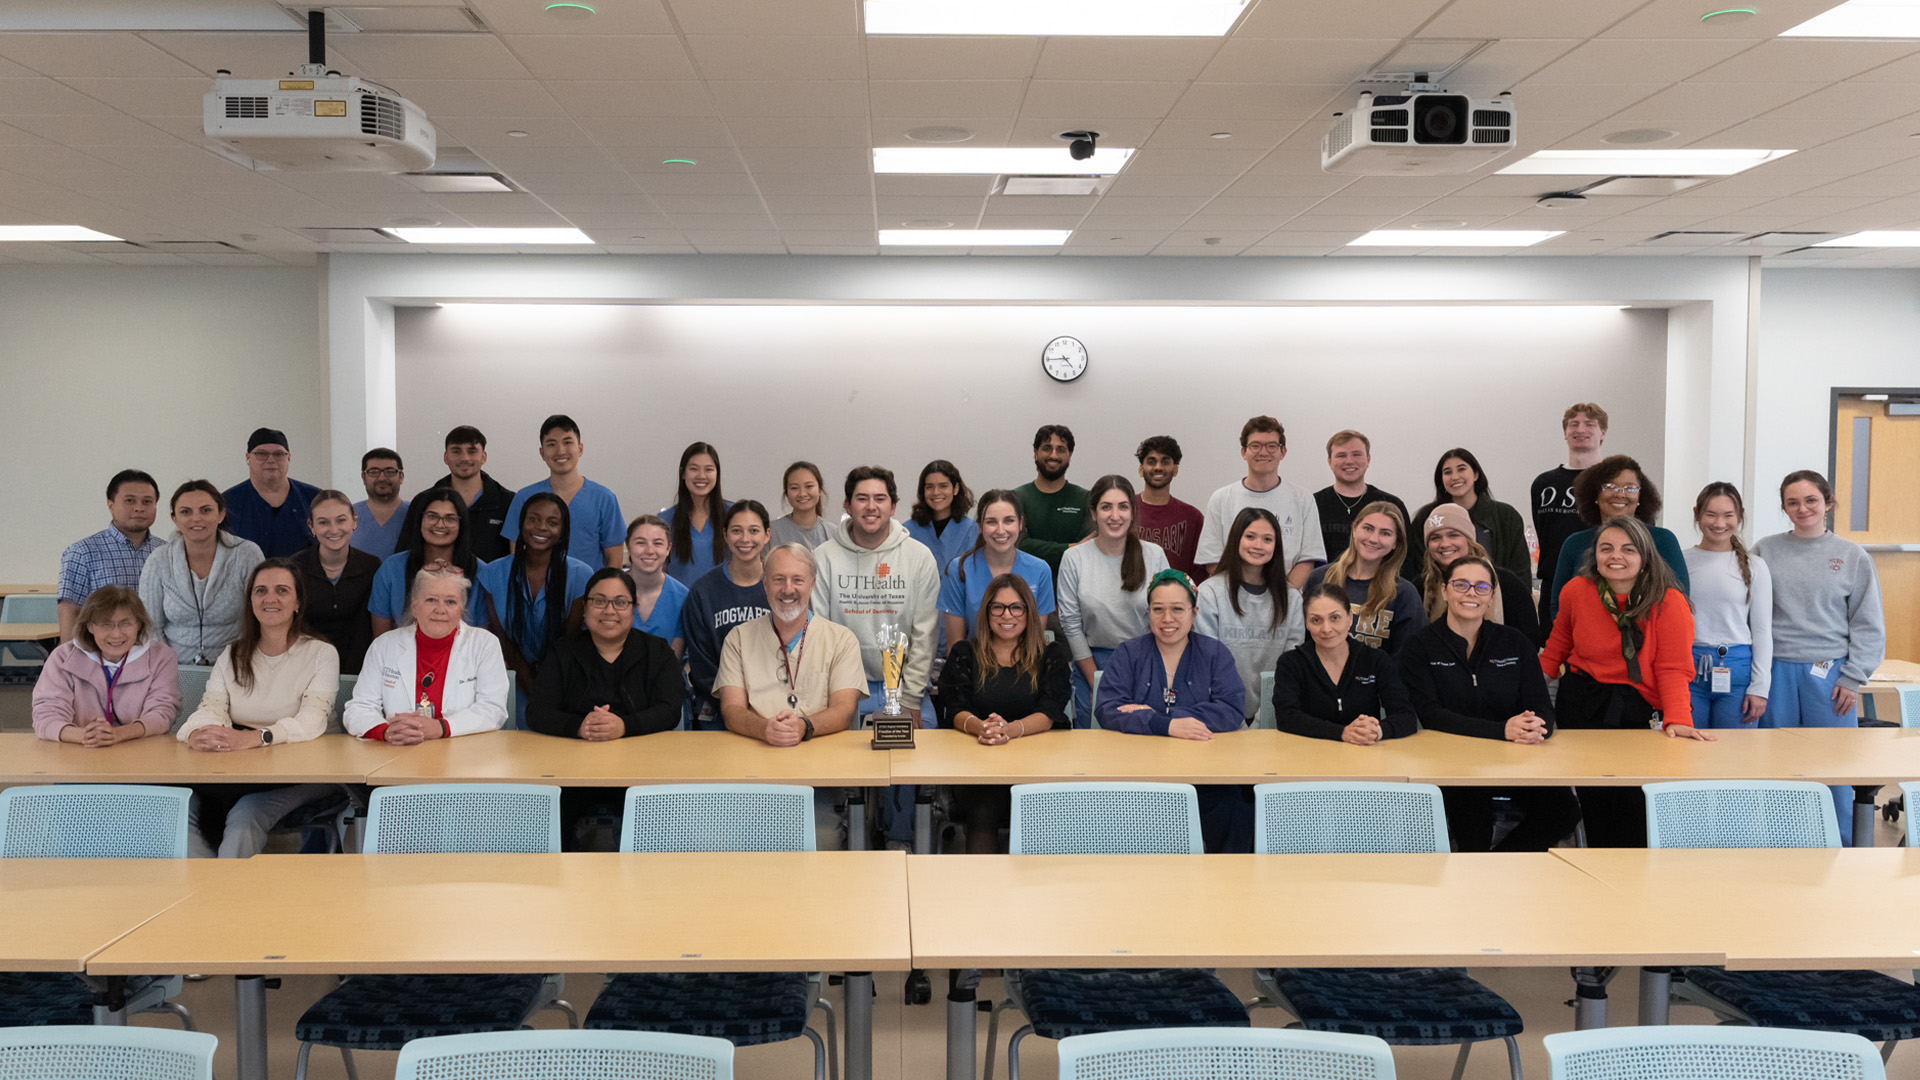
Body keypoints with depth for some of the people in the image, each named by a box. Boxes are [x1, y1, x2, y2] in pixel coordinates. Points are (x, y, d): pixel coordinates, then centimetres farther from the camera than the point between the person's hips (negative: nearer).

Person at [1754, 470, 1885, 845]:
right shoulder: (1765, 551, 6)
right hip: (1776, 672, 1)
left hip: (1829, 673, -1)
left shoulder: (1853, 556, 5)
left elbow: (1868, 625, 6)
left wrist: (1852, 678, -3)